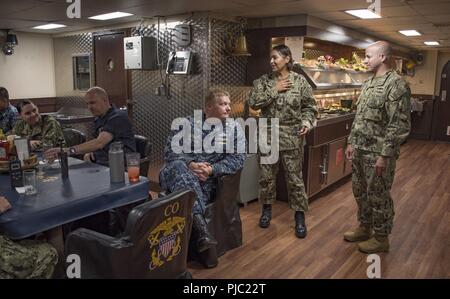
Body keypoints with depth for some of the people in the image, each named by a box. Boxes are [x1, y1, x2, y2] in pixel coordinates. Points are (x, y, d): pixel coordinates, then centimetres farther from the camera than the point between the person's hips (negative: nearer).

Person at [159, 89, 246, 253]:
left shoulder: (235, 129, 9)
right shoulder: (188, 123, 7)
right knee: (178, 166, -36)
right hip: (176, 173, 1)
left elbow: (238, 158, -3)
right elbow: (170, 149, -1)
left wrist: (212, 169, -19)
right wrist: (190, 164, -20)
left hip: (206, 181, 0)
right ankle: (200, 226, -46)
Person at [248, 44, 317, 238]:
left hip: (292, 136, -2)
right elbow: (253, 103, -9)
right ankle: (267, 208, 31)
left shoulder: (300, 81, -1)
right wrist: (275, 90, -13)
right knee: (266, 175, 11)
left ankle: (300, 215, 18)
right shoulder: (263, 81, 3)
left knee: (294, 177, 3)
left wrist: (307, 122, -15)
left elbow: (309, 106, 3)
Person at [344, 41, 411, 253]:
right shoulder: (368, 83, 12)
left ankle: (381, 238, 22)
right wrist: (351, 142, 15)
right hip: (360, 150, 8)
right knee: (360, 191, 18)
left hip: (378, 153, -8)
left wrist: (385, 155, -21)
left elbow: (400, 125, -19)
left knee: (378, 196, 5)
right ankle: (364, 228, 36)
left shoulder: (396, 84, -15)